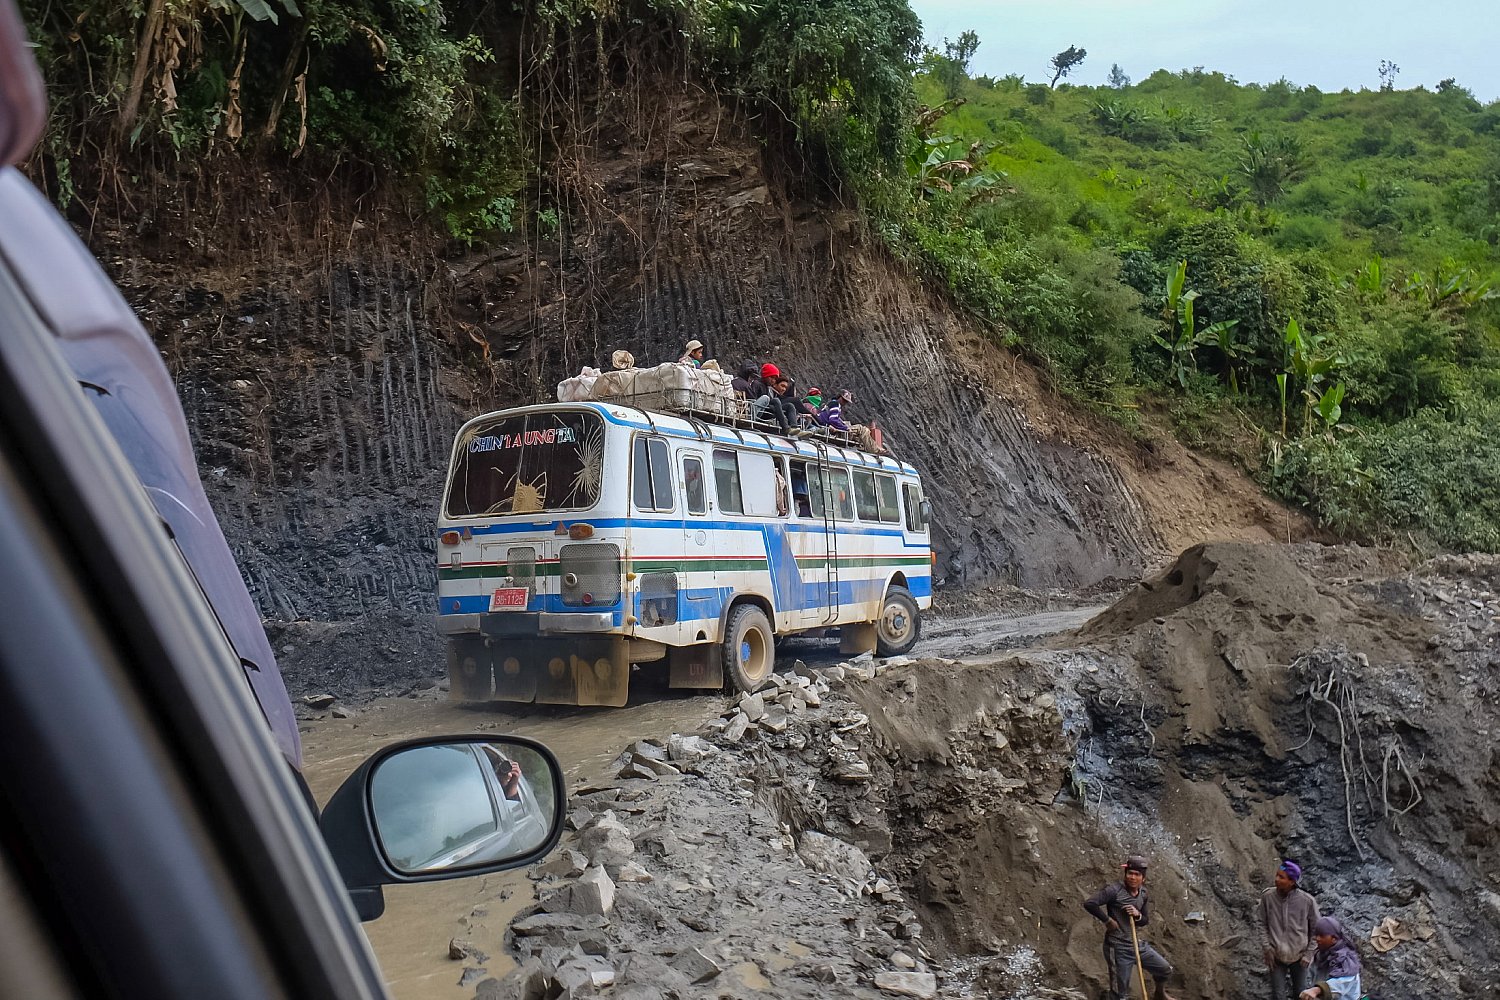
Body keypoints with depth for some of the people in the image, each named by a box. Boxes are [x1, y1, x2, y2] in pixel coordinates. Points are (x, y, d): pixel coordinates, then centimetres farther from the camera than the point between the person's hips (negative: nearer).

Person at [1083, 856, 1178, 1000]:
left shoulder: (1143, 894, 5)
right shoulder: (1115, 890, -18)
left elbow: (1145, 921, 14)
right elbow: (1089, 903, -28)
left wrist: (1138, 915, -9)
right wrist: (1107, 920, -18)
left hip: (1138, 943, 7)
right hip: (1118, 947, -7)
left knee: (1165, 969, 20)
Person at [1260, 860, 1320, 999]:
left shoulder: (1307, 901, -18)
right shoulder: (1267, 897, -15)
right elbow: (1263, 924, -2)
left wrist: (1309, 954, -5)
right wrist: (1267, 948, -7)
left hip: (1299, 956, 0)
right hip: (1276, 956, 0)